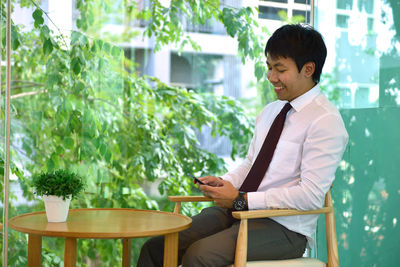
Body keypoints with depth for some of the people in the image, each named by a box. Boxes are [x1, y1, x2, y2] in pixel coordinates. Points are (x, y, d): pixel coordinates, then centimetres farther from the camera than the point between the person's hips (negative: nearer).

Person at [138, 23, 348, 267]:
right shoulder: (270, 112, 16)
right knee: (155, 247, -7)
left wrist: (241, 200, -19)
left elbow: (311, 195, -18)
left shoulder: (326, 121, -11)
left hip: (284, 228, -8)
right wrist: (225, 182, 0)